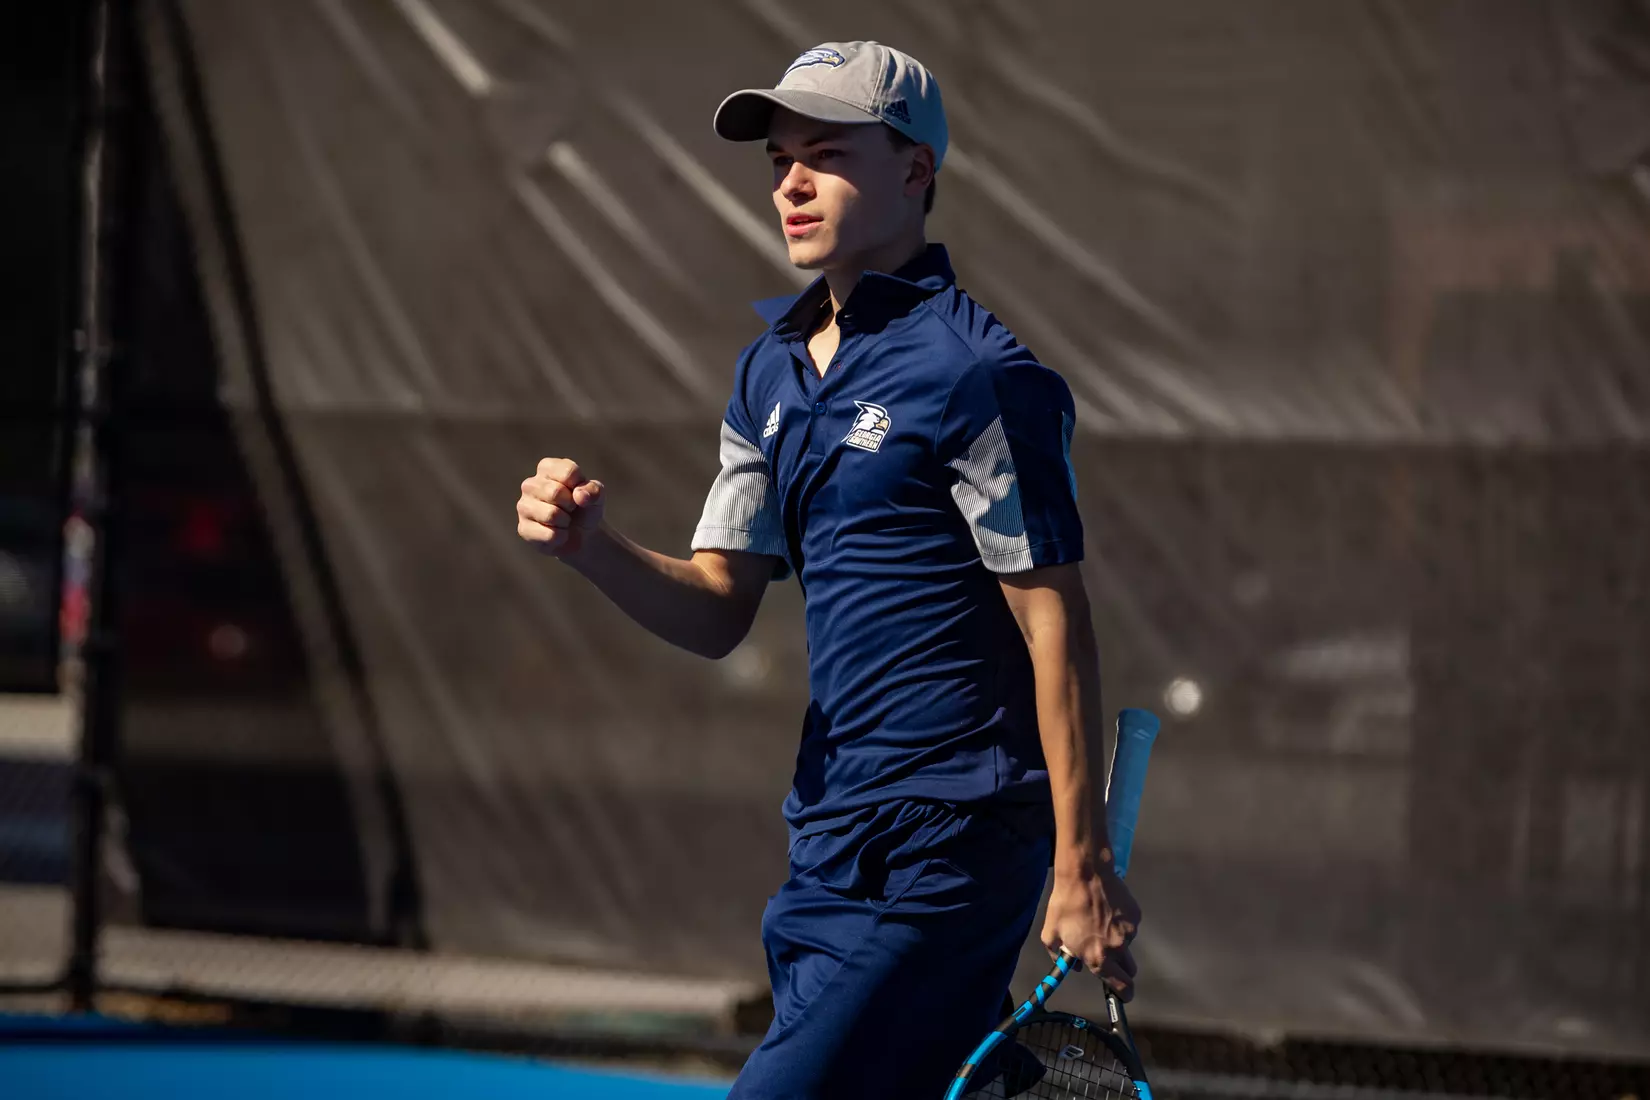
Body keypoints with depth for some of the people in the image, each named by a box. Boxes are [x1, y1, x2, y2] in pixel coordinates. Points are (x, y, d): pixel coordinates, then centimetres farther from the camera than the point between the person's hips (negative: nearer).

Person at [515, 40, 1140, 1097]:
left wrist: (1083, 869, -14)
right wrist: (594, 545, -7)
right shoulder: (773, 372, 13)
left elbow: (1057, 623, -13)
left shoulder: (975, 373, -12)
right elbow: (718, 611, 13)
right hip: (831, 838, 8)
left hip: (944, 849, -8)